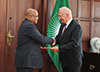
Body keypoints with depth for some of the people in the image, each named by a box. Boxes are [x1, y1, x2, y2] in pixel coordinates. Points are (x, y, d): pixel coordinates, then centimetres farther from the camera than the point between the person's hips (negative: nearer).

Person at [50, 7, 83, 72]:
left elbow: (74, 43, -24)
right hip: (64, 59, 7)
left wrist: (59, 48, -24)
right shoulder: (63, 25, 8)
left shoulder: (76, 26, -18)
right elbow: (59, 36, 14)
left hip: (73, 60, -7)